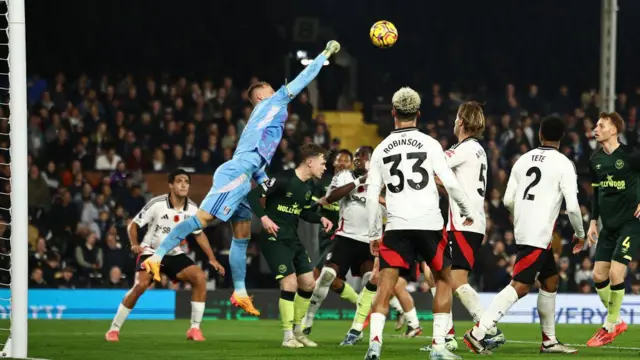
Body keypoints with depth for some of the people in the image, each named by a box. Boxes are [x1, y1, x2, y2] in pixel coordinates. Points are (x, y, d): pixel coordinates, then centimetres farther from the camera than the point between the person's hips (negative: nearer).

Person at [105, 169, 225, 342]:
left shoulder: (192, 209, -4)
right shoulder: (157, 204, -17)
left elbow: (199, 234, 12)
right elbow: (133, 225, -8)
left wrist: (212, 259, 5)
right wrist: (135, 245, -26)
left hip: (175, 254, 4)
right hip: (151, 252, -4)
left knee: (200, 277, -18)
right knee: (141, 284, -27)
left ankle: (195, 329, -8)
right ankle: (114, 329, -12)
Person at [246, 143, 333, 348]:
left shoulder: (309, 185, 7)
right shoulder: (284, 180, -18)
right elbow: (253, 195, -18)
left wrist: (320, 219, 3)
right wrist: (264, 218, -28)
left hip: (292, 239, 9)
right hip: (274, 238, -9)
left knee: (308, 284, 8)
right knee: (290, 282, -15)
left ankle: (297, 331, 22)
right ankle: (288, 336, -7)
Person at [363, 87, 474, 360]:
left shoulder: (381, 150, 7)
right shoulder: (429, 144, 1)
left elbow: (372, 196, 7)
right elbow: (450, 183, -2)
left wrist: (372, 234, 16)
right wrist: (467, 211, 14)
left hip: (397, 226, 1)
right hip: (429, 223, -1)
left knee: (385, 286, 0)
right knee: (443, 280, 16)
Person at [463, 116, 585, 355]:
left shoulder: (523, 160, 10)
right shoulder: (563, 164, -7)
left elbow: (508, 201, 11)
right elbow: (572, 206, -11)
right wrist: (580, 234, 5)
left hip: (522, 229, 7)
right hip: (539, 236, -7)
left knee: (551, 281, 19)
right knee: (520, 286, -11)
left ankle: (549, 341, 22)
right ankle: (478, 333, -20)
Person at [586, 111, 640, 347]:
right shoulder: (595, 160, 7)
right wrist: (593, 221, 12)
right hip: (608, 225, 6)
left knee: (616, 273, -13)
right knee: (598, 275, 2)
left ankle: (610, 327, 1)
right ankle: (616, 322, 21)